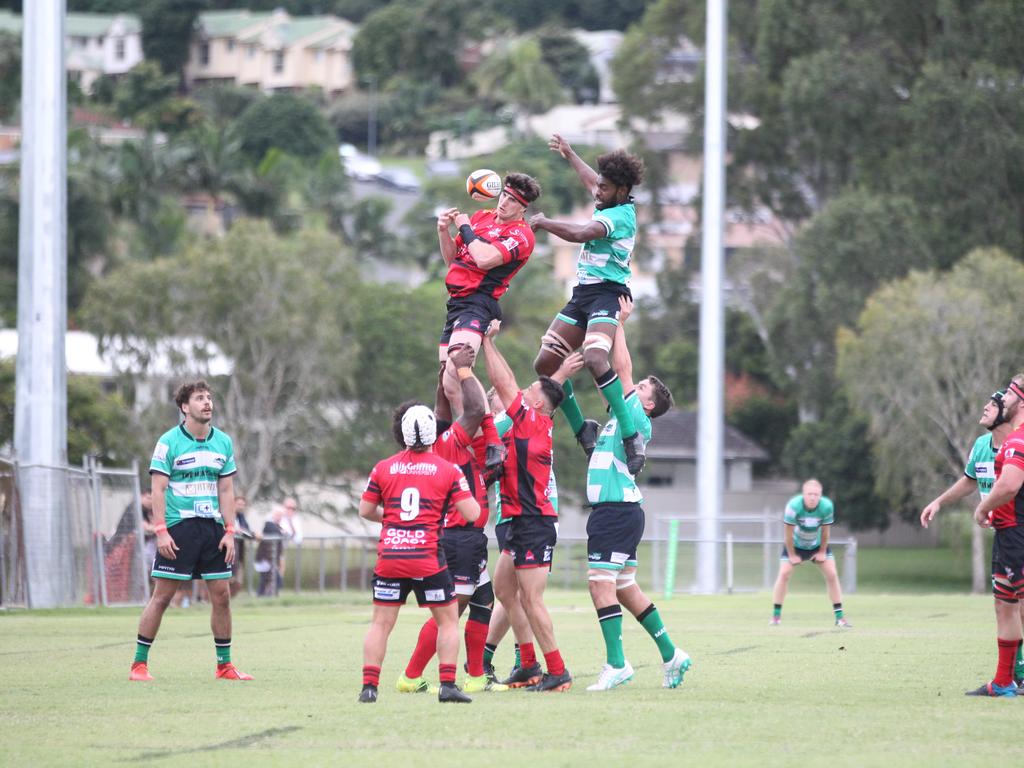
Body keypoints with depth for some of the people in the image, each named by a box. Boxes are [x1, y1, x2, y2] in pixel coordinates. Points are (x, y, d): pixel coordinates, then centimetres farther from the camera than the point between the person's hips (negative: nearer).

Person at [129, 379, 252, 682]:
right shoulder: (169, 442, -5)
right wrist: (161, 532, -15)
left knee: (221, 595, 3)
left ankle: (224, 665, 12)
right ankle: (139, 664, 1)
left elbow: (226, 490, 11)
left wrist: (230, 531, 3)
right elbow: (158, 489, -7)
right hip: (178, 528, -5)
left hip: (212, 527, 5)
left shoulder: (223, 442, 9)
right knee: (163, 595, -5)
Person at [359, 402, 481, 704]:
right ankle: (447, 684, 0)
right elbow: (472, 513, -4)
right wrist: (468, 493, 17)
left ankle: (369, 686, 1)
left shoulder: (383, 468, 5)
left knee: (381, 623, 8)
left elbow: (365, 511, 11)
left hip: (389, 557, 2)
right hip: (428, 558, -2)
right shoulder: (448, 470, -1)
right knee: (448, 620, 11)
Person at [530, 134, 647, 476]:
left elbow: (579, 234, -28)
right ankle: (581, 429, 17)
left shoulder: (620, 216, -16)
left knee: (594, 358, -33)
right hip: (582, 294, 10)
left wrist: (543, 222, -12)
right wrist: (568, 153, 48)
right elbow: (591, 179, 35)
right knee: (545, 364, 4)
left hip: (606, 294, -10)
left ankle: (631, 435, -31)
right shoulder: (612, 205, 12)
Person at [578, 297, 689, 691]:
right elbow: (618, 370, 28)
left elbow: (622, 367, -9)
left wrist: (620, 323, -2)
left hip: (618, 511, -10)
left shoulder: (637, 419, -6)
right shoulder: (623, 418, 17)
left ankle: (616, 664, -16)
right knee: (624, 589, 12)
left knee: (601, 583, -13)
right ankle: (670, 654, 17)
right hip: (612, 511, 10)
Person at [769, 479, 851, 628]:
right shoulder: (793, 506, -34)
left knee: (832, 574, -7)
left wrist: (822, 552, -6)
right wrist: (792, 555, -15)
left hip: (817, 544, 2)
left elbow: (825, 532, -13)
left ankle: (839, 617, 0)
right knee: (784, 574, -15)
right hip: (795, 544, -2)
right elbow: (789, 532, -23)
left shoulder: (827, 506, -28)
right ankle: (776, 616, -5)